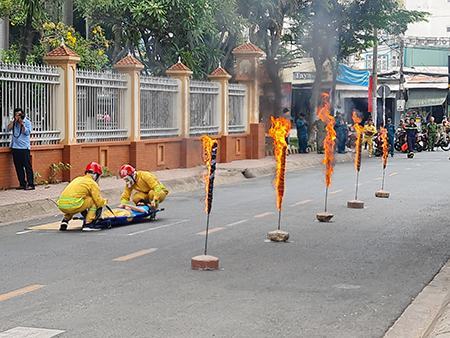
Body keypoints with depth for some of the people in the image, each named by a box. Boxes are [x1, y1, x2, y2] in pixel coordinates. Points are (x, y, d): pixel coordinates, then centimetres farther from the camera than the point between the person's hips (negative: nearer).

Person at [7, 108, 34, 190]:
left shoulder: (27, 122, 2)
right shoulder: (14, 122, 14)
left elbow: (27, 132, -10)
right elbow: (9, 128, -1)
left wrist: (22, 124, -14)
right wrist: (14, 120, -7)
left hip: (24, 147, -5)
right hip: (15, 147, 5)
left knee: (27, 166, -6)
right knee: (18, 167, 7)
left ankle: (30, 184, -7)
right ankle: (22, 184, 14)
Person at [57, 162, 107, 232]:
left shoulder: (78, 179, 28)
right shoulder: (93, 183, 7)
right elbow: (99, 201, 3)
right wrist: (105, 201, 27)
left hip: (61, 205, 8)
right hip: (73, 205, -8)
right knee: (94, 201, 9)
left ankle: (65, 220, 23)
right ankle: (88, 224, 1)